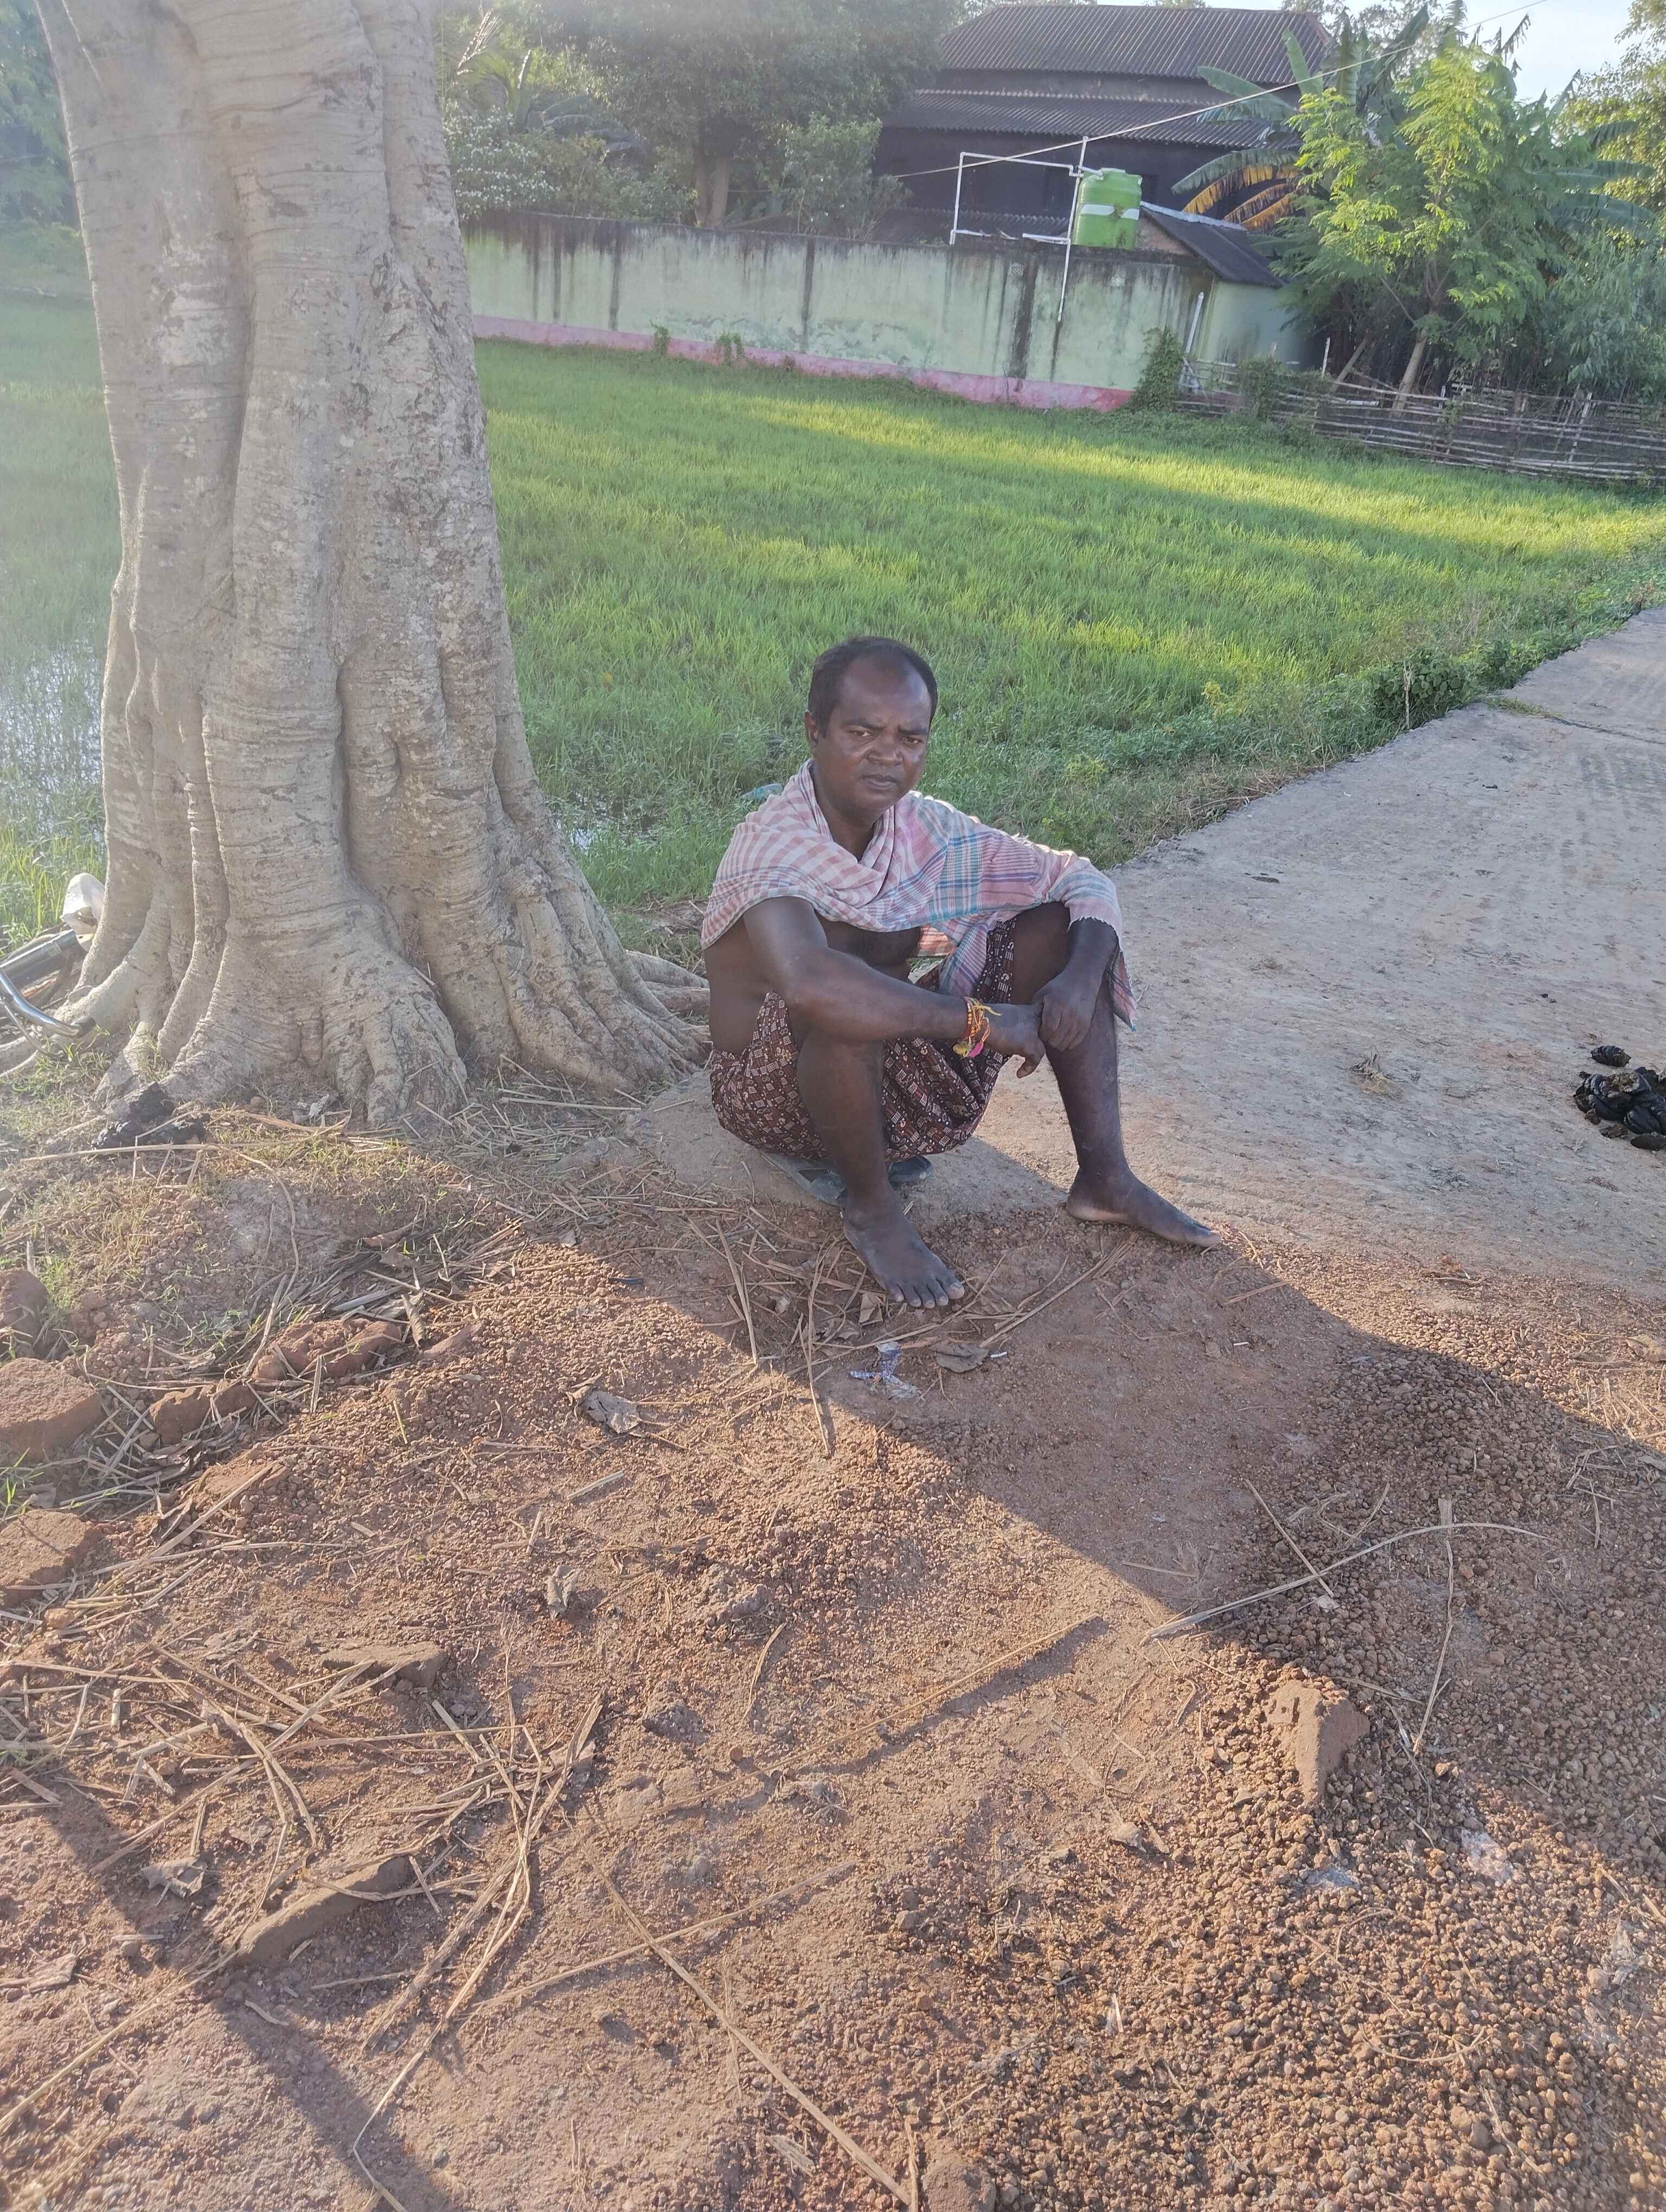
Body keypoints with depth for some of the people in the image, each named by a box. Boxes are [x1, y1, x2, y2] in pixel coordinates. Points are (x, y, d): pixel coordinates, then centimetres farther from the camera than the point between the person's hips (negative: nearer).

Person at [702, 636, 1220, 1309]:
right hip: (780, 1097, -6)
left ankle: (1105, 1176, -2)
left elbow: (1084, 880, 1)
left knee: (1055, 923, -5)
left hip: (900, 1082, 6)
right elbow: (805, 982, -47)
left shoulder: (926, 829, -6)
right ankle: (870, 1205, -13)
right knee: (842, 1001, -39)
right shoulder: (770, 845, -26)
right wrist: (985, 1019, -38)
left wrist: (1082, 976, -21)